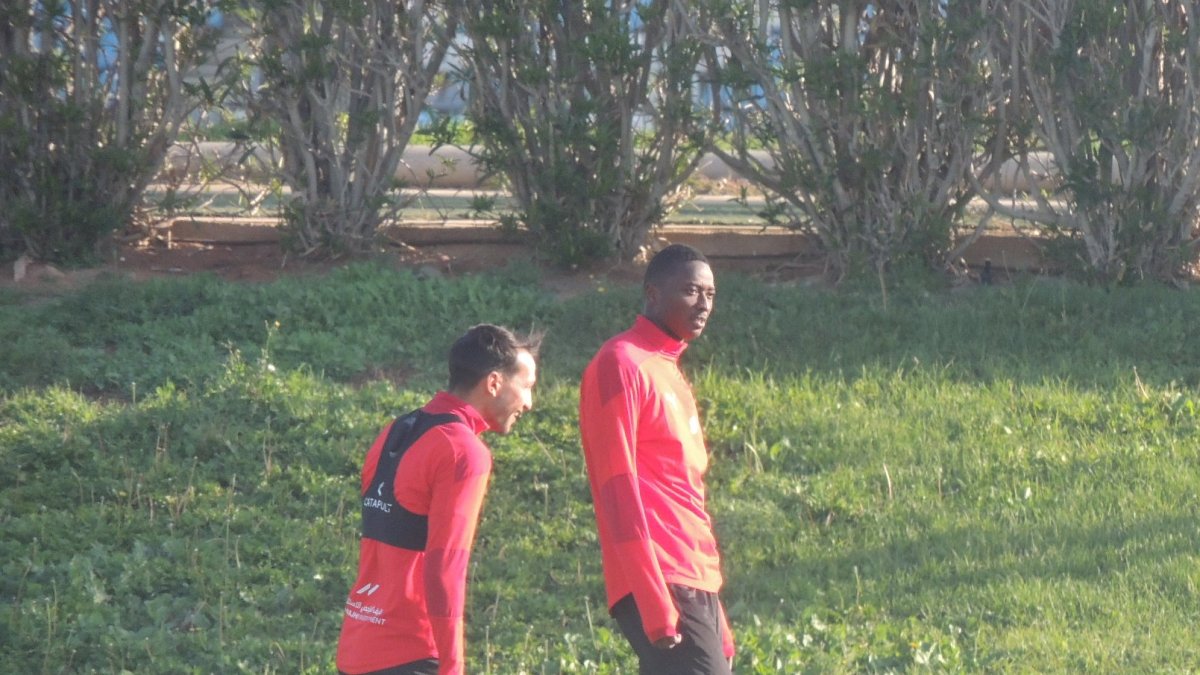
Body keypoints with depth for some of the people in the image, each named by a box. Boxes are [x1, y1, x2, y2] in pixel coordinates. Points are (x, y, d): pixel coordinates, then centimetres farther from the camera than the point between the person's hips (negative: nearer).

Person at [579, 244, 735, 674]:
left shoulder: (670, 372, 21)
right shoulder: (622, 365, -7)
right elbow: (618, 489, -14)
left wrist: (716, 623, 22)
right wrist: (654, 603, -21)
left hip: (694, 587, 9)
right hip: (661, 586, -9)